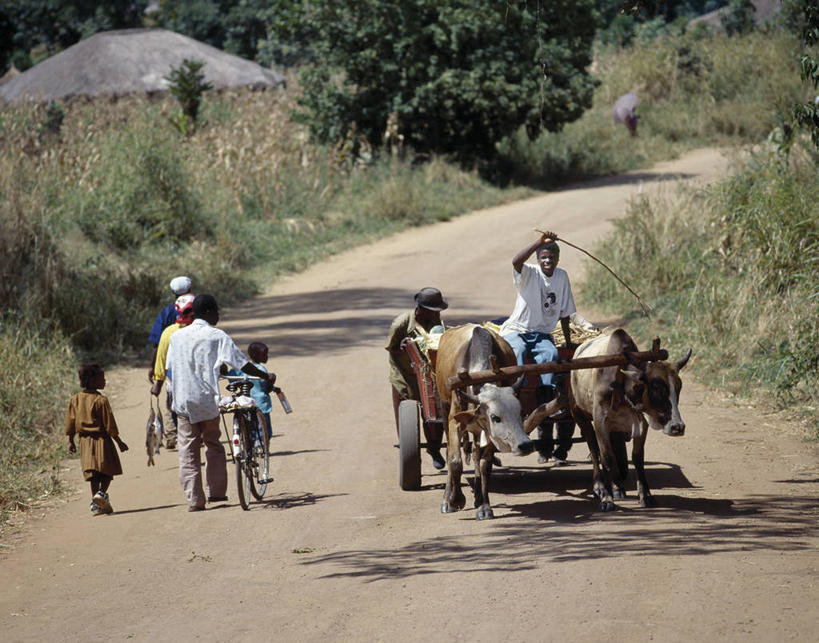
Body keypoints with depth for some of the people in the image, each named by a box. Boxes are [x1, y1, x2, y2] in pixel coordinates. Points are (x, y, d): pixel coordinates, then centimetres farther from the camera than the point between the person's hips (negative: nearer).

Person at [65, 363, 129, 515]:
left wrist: (71, 441, 17)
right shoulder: (101, 400, -14)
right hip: (102, 440, -5)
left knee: (94, 475, 9)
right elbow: (110, 425, -12)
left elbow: (71, 422, 8)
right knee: (108, 472, 5)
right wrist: (119, 442, -3)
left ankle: (95, 503, 3)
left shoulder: (75, 399, 3)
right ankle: (102, 493, -18)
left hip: (85, 441, 5)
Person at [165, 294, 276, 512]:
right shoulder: (217, 336, -6)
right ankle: (217, 492, 18)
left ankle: (194, 499, -1)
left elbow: (169, 367, 13)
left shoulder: (176, 336, 4)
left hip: (183, 401, 2)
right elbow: (242, 363, -7)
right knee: (213, 445, 18)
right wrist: (266, 377, 4)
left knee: (188, 451, 5)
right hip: (207, 399, -2)